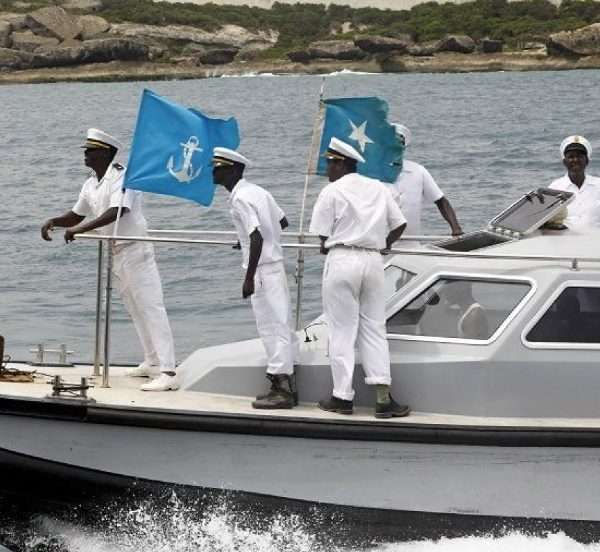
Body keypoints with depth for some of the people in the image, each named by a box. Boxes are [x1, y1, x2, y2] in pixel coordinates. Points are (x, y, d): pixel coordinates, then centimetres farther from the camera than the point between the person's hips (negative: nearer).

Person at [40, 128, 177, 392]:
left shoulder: (122, 177, -16)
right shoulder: (90, 184, 11)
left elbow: (117, 212, -29)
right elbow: (77, 215, 21)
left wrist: (81, 228, -33)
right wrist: (54, 221, 1)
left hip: (135, 250, -9)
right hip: (115, 253, 9)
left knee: (151, 308, -13)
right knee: (135, 310, 15)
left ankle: (168, 372, -19)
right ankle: (152, 362, 25)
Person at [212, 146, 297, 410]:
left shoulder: (240, 199, -16)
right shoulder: (257, 191, 11)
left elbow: (257, 238, -24)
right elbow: (282, 222, 19)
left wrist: (249, 278, -23)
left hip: (262, 268, -9)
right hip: (275, 263, 9)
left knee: (271, 326, -6)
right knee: (280, 324, 12)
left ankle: (282, 390, -4)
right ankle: (285, 385, 18)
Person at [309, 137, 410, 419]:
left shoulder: (332, 191, -4)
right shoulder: (379, 188, 11)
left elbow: (322, 238, -4)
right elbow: (400, 224, 11)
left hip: (342, 260, -5)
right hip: (374, 261, 5)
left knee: (342, 331, 2)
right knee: (374, 329, 7)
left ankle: (343, 397, 5)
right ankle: (383, 396, -2)